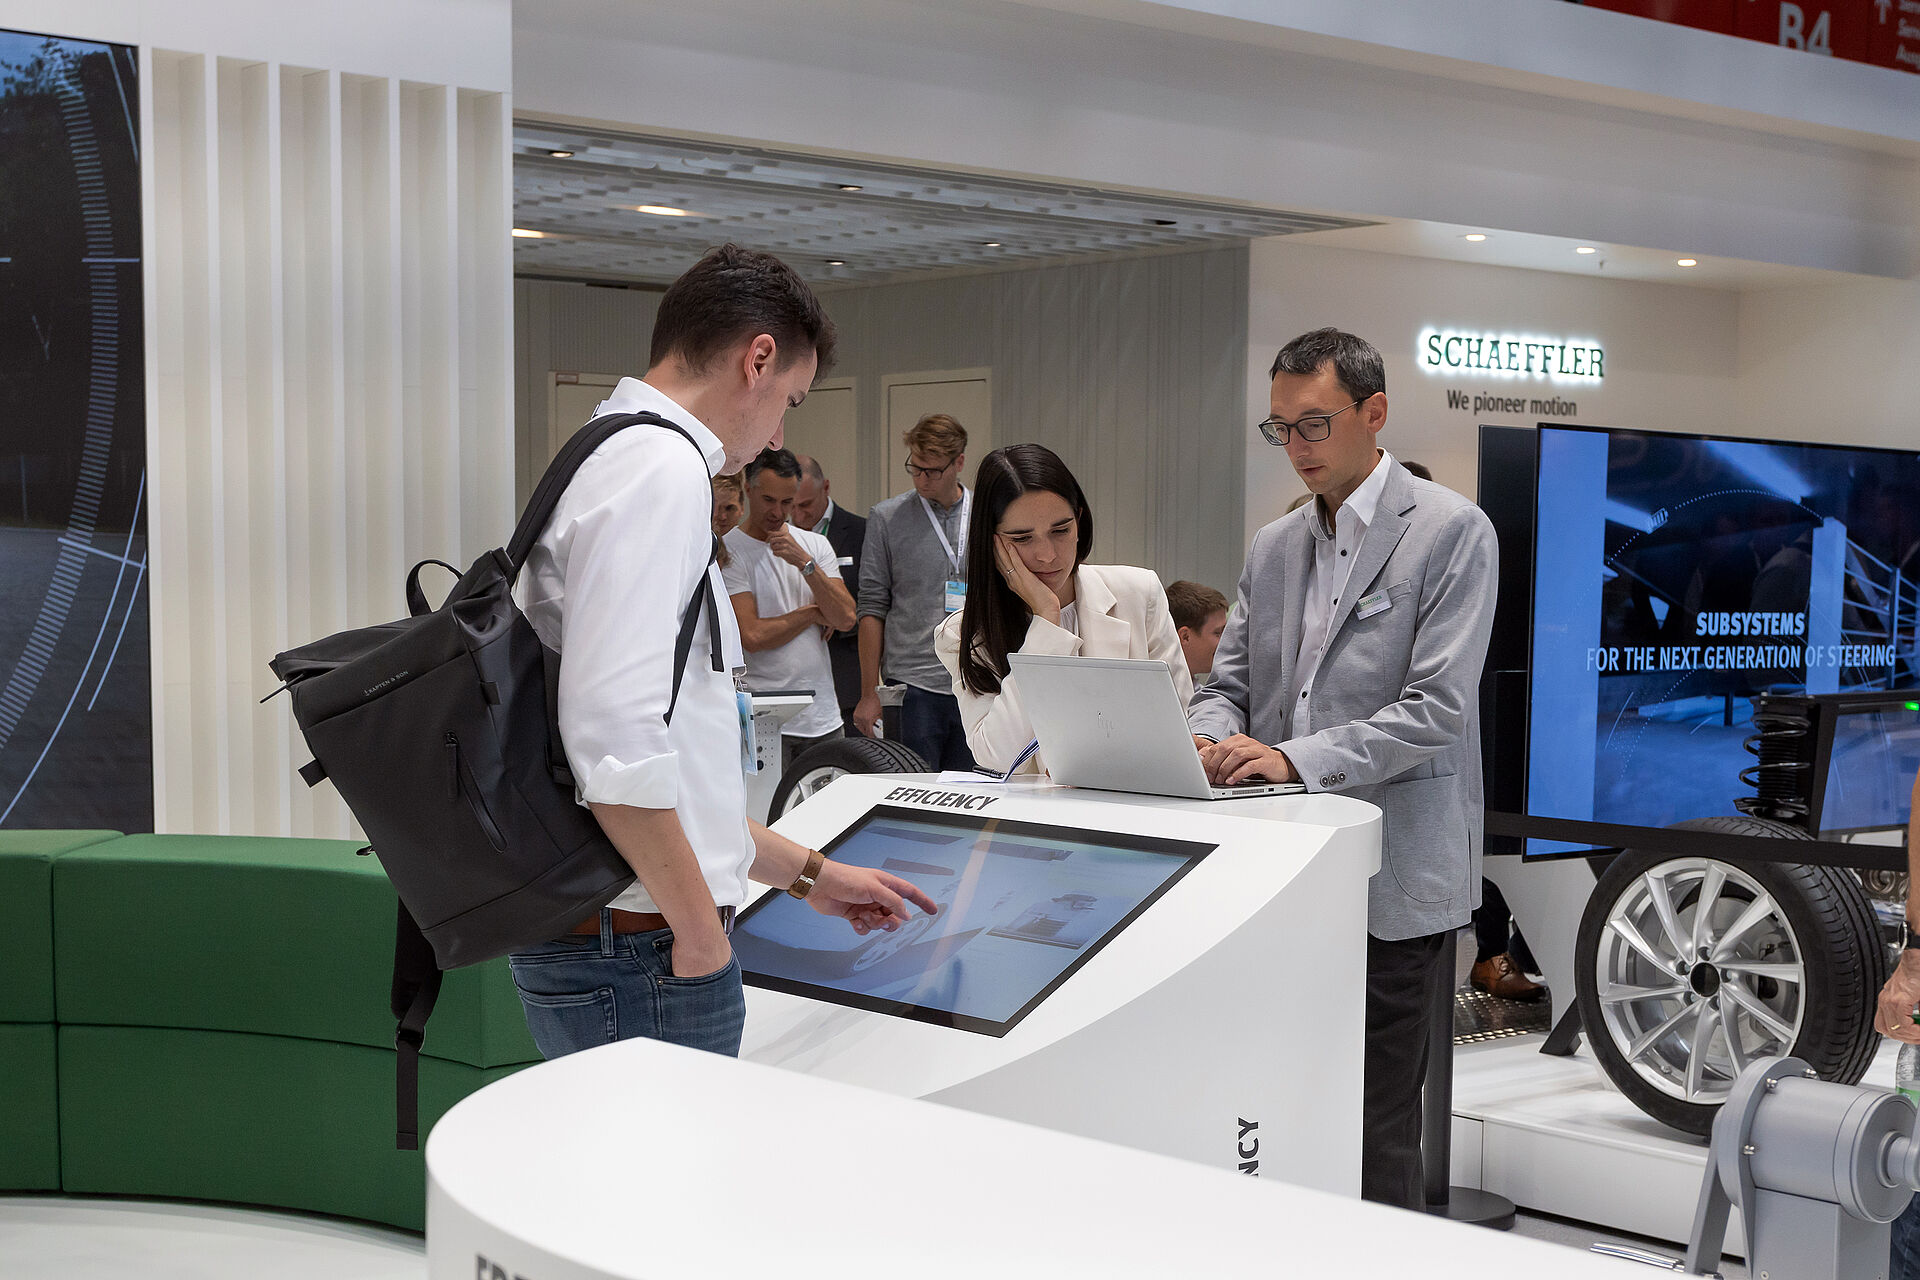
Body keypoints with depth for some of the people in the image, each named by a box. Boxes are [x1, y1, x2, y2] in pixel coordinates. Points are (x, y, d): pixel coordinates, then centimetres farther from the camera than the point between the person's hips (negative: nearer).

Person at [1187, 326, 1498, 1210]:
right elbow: (1228, 682, 16)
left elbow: (1437, 708, -14)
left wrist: (1297, 757, -23)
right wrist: (1213, 739, -8)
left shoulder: (1452, 532, -5)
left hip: (1390, 880, -6)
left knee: (1372, 1138, -2)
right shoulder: (1273, 547, 16)